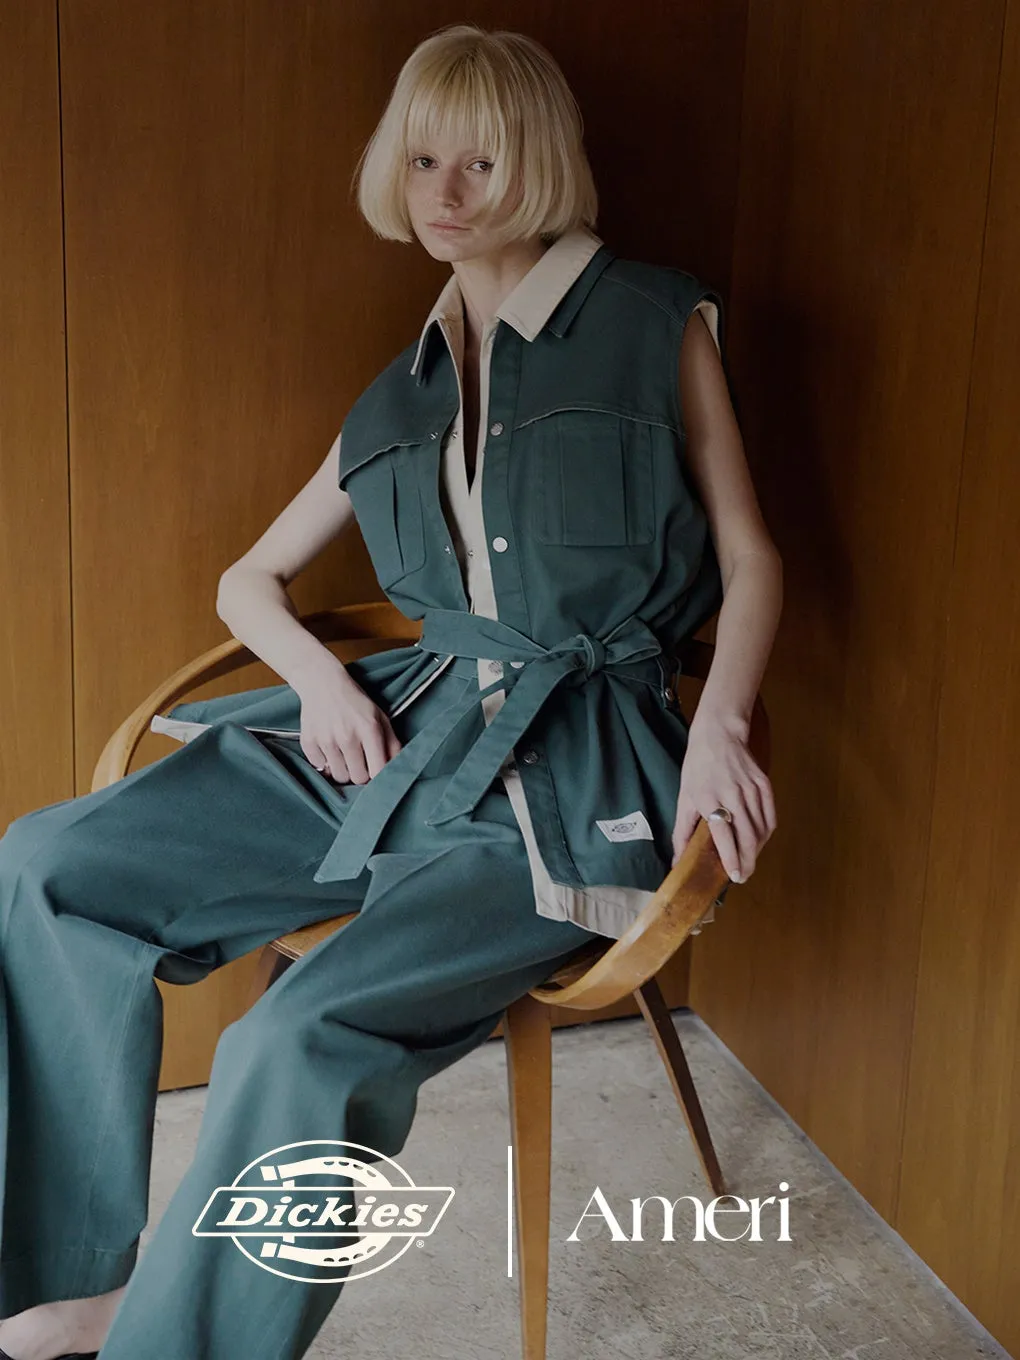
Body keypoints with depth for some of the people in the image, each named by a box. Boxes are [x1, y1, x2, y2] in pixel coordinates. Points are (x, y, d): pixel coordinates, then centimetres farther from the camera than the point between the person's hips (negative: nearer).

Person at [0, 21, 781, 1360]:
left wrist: (719, 724, -15)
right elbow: (249, 579, 23)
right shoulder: (401, 397, 18)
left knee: (300, 1042, -29)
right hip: (404, 724, 6)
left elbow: (749, 558, 4)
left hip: (572, 764, -5)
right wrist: (323, 677, 1)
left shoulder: (657, 321, 5)